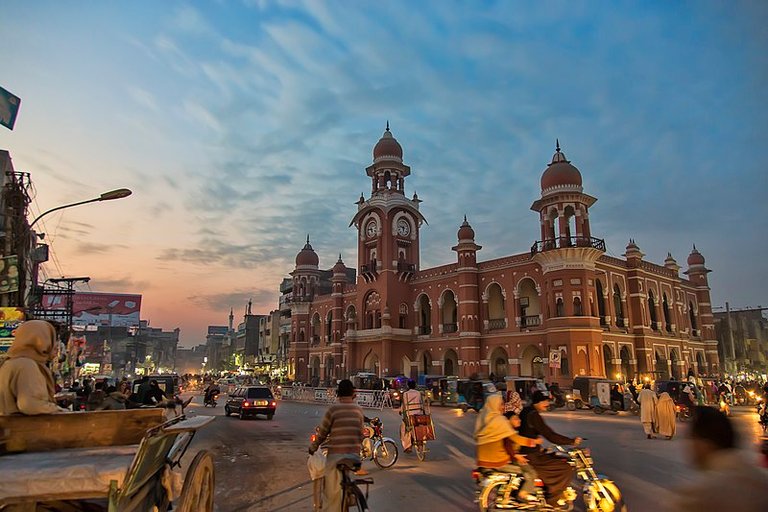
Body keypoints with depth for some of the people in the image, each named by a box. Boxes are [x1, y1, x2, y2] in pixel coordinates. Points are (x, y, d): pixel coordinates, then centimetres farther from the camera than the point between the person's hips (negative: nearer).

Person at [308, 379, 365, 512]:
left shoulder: (333, 409, -7)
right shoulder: (359, 410, 5)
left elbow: (322, 433, 0)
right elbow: (361, 434, 13)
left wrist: (312, 448, 16)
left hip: (336, 454, -4)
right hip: (354, 455, 4)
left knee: (331, 491, 4)